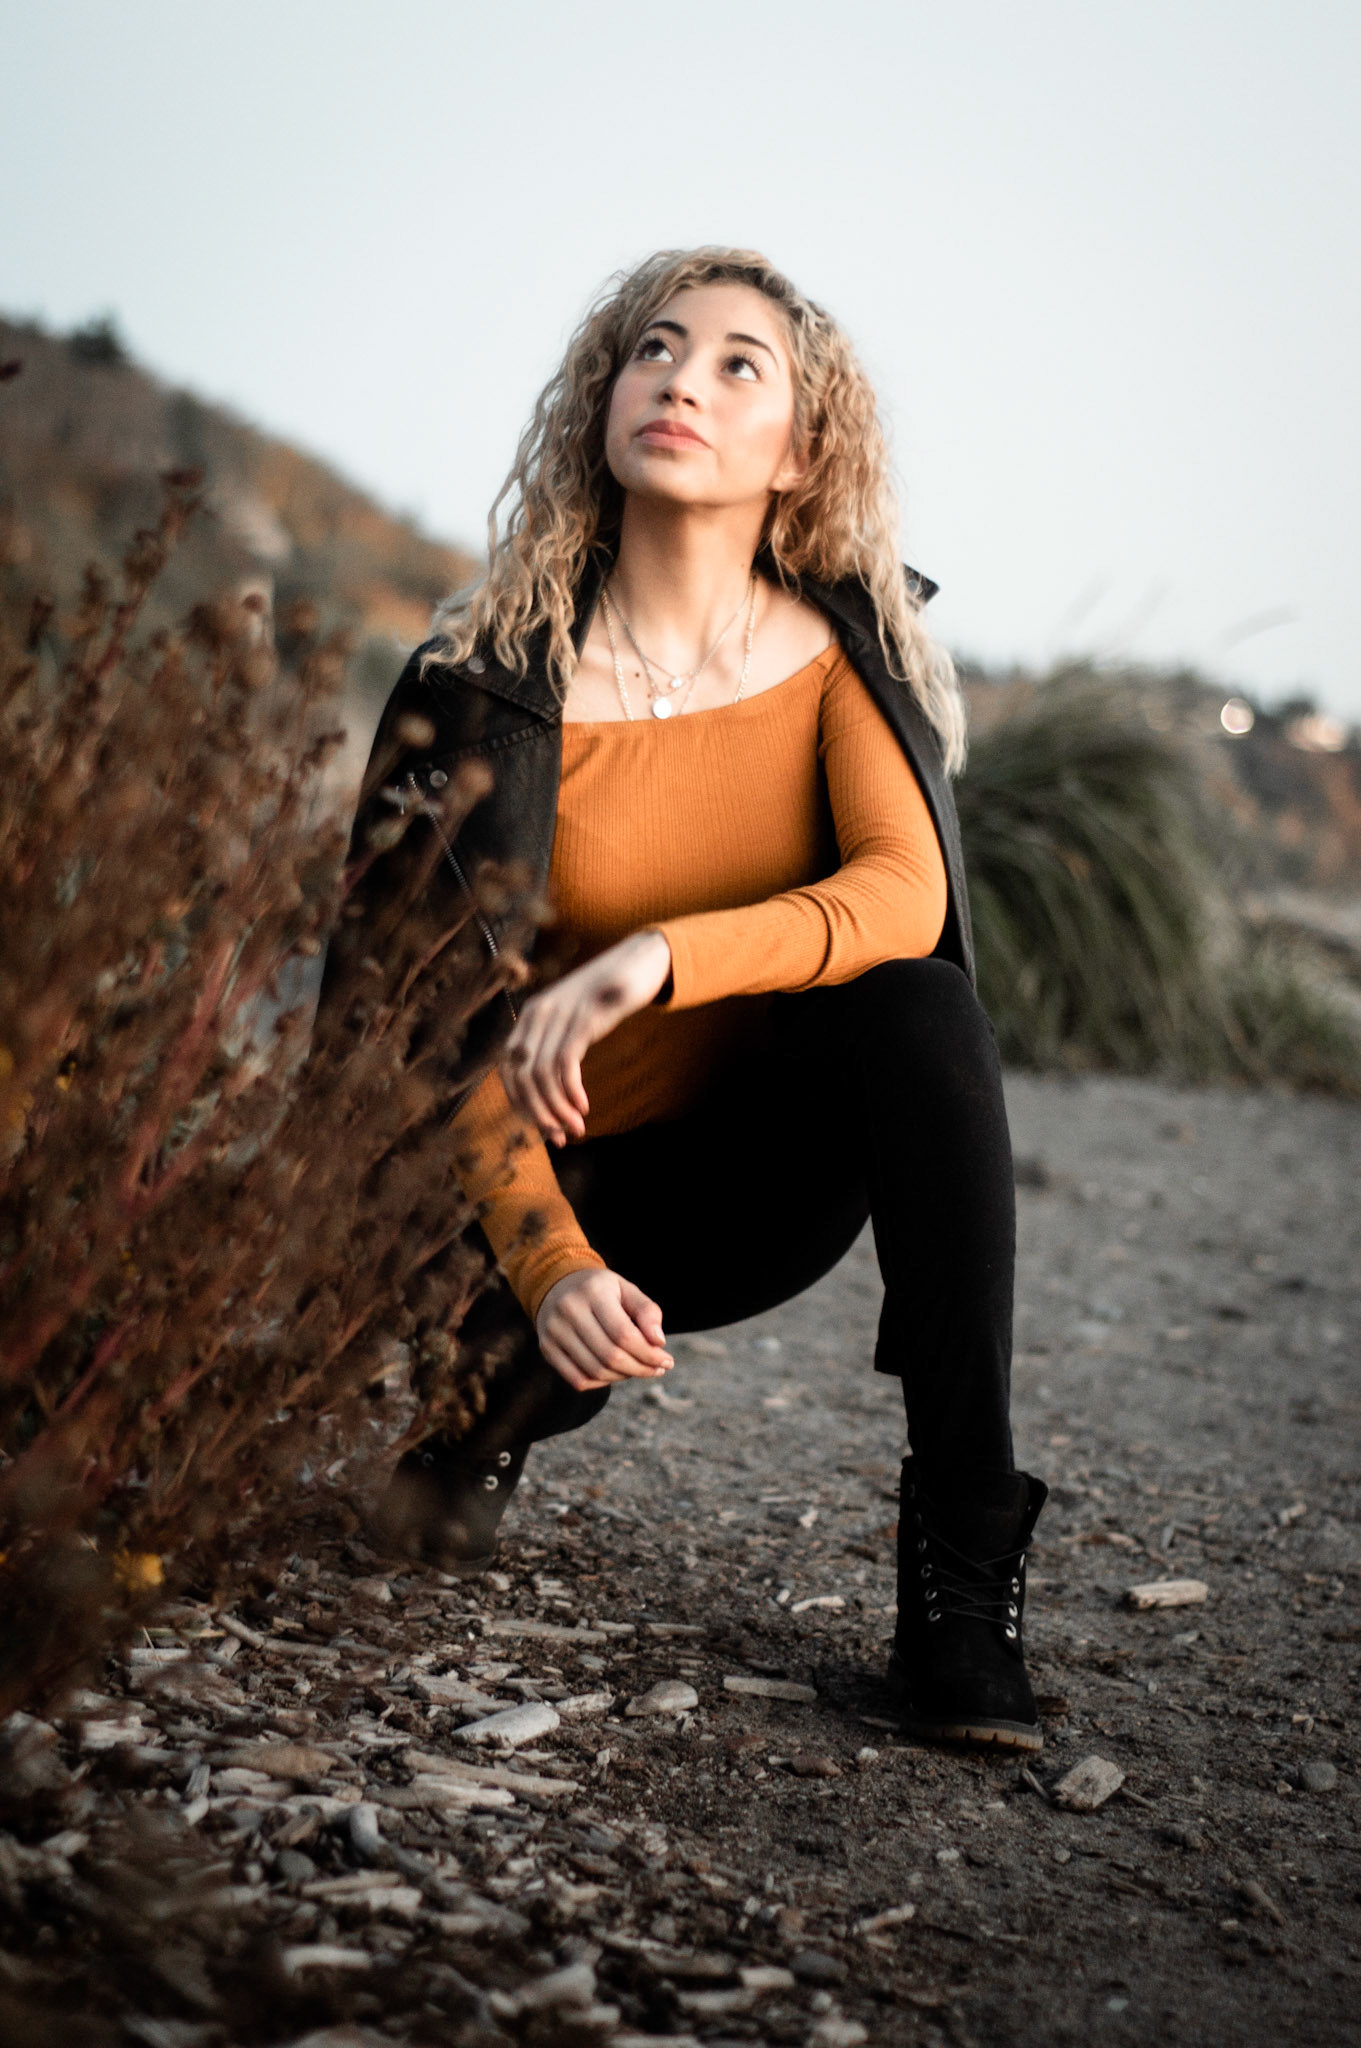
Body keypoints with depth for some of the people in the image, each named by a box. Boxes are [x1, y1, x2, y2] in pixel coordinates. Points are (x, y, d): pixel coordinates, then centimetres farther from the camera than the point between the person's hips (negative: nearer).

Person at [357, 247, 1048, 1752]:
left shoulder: (845, 649, -6)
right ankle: (485, 1401, 10)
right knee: (500, 1349, -33)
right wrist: (552, 1270, -32)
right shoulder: (487, 689, -13)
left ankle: (962, 1551, -23)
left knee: (923, 1011, -28)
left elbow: (906, 897, -22)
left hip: (765, 1173, 2)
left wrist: (660, 957, -38)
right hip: (561, 1183, -1)